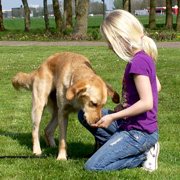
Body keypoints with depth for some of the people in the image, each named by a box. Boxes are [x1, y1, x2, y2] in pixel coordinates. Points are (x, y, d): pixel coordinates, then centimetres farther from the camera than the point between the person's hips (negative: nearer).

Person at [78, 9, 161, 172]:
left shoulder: (138, 62, -22)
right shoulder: (144, 57, 6)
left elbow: (147, 103, -26)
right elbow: (157, 87, 19)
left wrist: (113, 117, -18)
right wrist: (124, 105, 14)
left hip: (139, 132, -10)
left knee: (92, 166, -12)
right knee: (85, 115, 11)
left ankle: (143, 155, -3)